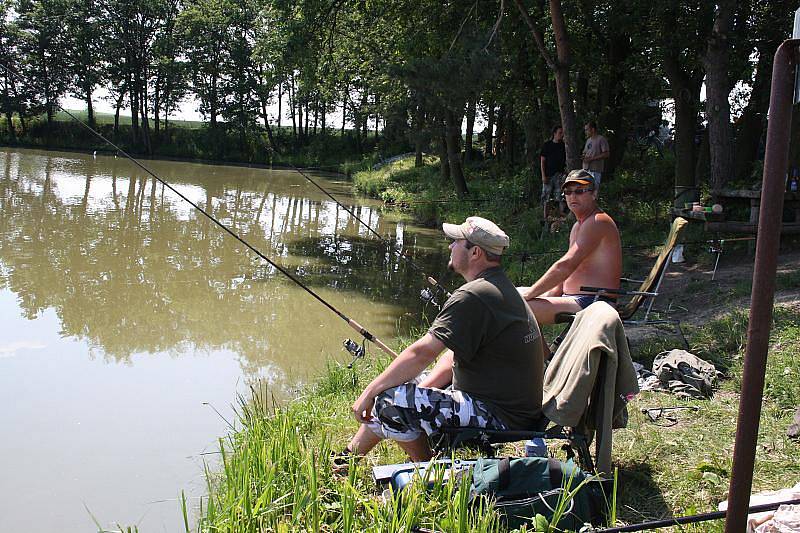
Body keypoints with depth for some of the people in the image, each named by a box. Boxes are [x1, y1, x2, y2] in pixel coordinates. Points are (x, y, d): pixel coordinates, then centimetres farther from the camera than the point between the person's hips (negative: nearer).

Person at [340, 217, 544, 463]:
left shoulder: (472, 297, -22)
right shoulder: (502, 287, 12)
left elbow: (422, 353, -22)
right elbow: (455, 354, 13)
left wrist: (370, 392, -14)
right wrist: (420, 391, 4)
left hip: (499, 415, -11)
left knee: (389, 402, -16)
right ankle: (344, 462, 26)